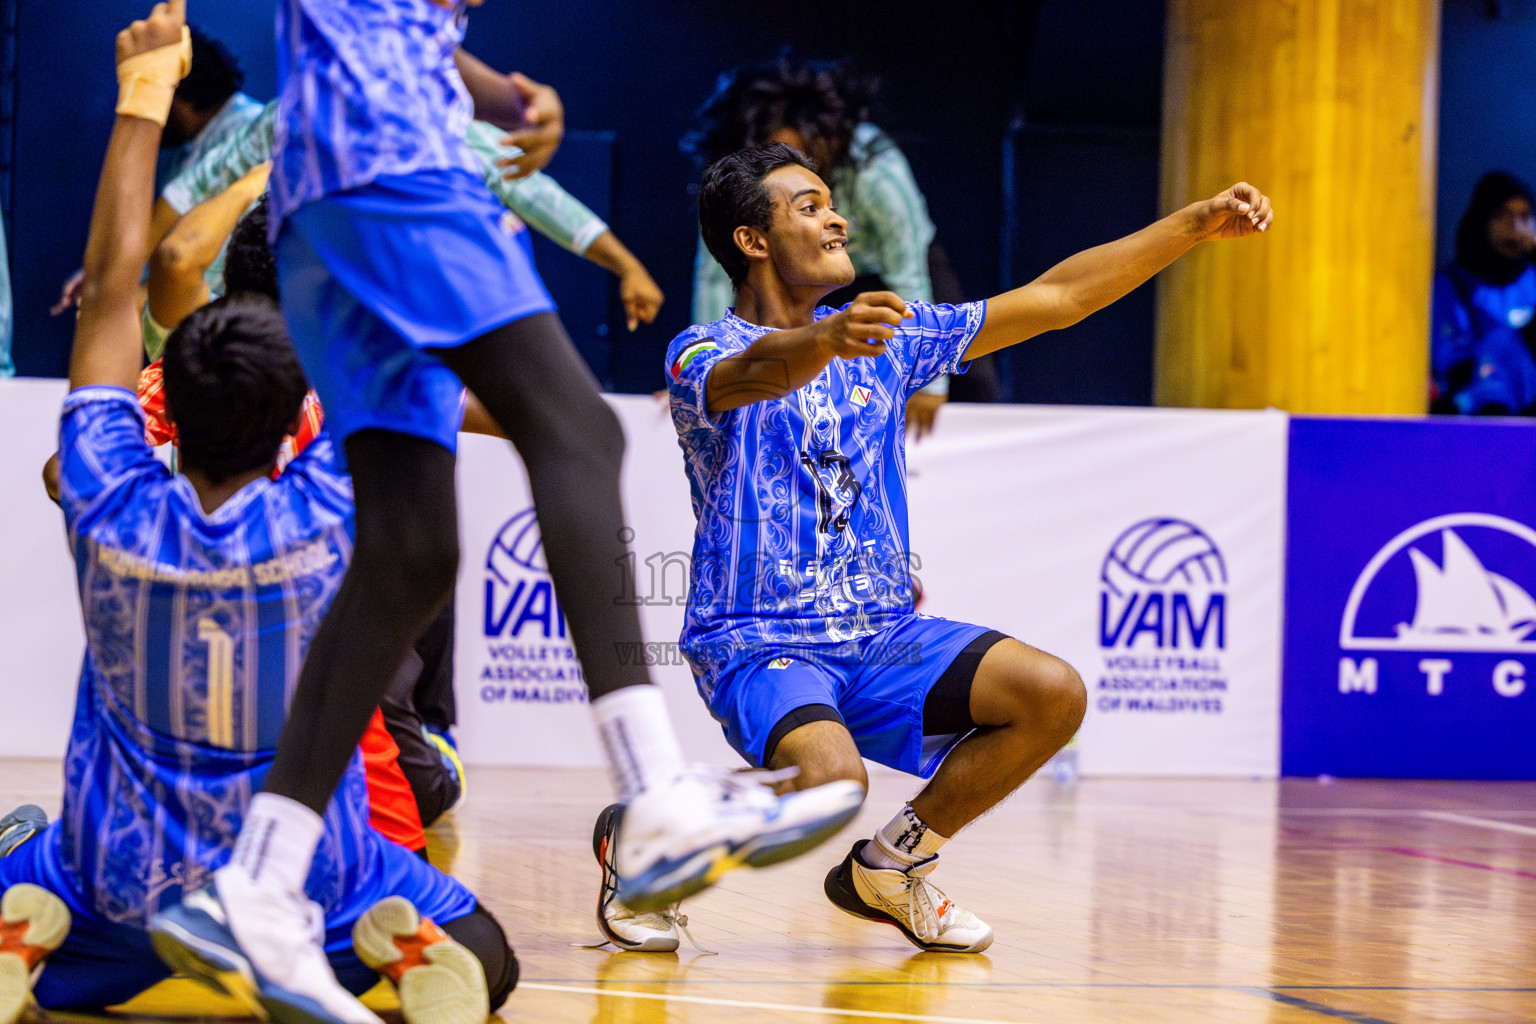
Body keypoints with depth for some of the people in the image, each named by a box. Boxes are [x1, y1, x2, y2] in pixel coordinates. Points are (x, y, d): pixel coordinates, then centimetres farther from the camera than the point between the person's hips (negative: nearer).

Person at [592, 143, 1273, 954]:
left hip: (882, 634, 6)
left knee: (1052, 694, -15)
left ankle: (888, 865, 6)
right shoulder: (704, 353, -7)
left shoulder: (885, 337, 12)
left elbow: (1055, 298, 13)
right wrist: (830, 339, -56)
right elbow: (763, 371, -33)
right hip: (759, 642, -6)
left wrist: (1199, 223, 8)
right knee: (832, 779, -35)